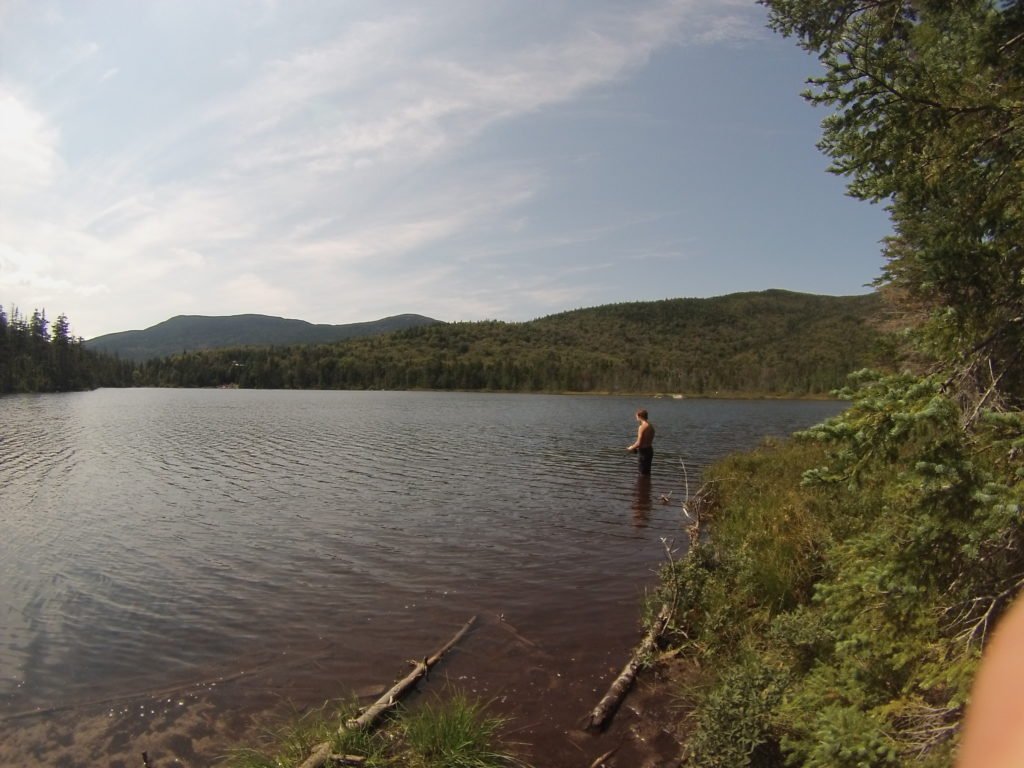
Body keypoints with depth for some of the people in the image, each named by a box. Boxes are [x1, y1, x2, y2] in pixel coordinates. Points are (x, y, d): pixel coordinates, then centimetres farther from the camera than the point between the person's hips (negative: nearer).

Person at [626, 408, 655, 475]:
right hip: (650, 450, 9)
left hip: (643, 452, -9)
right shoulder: (651, 426, 7)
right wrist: (635, 447, 18)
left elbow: (639, 443, -23)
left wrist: (632, 447, -3)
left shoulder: (642, 427, -20)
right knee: (647, 473, 19)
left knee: (643, 474, 0)